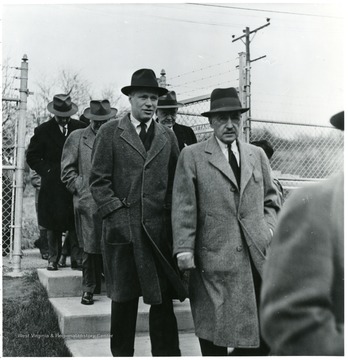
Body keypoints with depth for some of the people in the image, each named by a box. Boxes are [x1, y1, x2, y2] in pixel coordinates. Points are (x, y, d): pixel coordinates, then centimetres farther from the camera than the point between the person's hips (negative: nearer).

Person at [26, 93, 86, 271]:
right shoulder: (43, 131, 1)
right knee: (53, 224, 4)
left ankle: (77, 258, 6)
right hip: (53, 185, 0)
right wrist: (47, 171, -6)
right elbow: (32, 156, 5)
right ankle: (53, 259, 13)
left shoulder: (80, 128, 3)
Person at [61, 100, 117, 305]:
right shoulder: (77, 138, 7)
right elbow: (67, 169, 7)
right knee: (91, 248, 1)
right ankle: (89, 289, 14)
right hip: (89, 202, -1)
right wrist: (80, 188, -3)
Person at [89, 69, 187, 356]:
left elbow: (174, 183, 13)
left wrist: (173, 220, 3)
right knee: (124, 299, 9)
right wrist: (116, 213, -9)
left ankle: (166, 353, 12)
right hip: (122, 228, -2)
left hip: (160, 229, 2)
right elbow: (99, 180, 0)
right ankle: (122, 353, 24)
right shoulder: (110, 132, 5)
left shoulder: (168, 136, 13)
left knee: (163, 299, 2)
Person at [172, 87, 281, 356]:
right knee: (215, 336, 5)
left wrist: (269, 227, 3)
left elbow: (271, 199, 20)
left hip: (259, 254, 4)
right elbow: (184, 207, -4)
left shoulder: (257, 155, 15)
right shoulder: (192, 156, 2)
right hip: (215, 258, -4)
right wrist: (184, 249, -11)